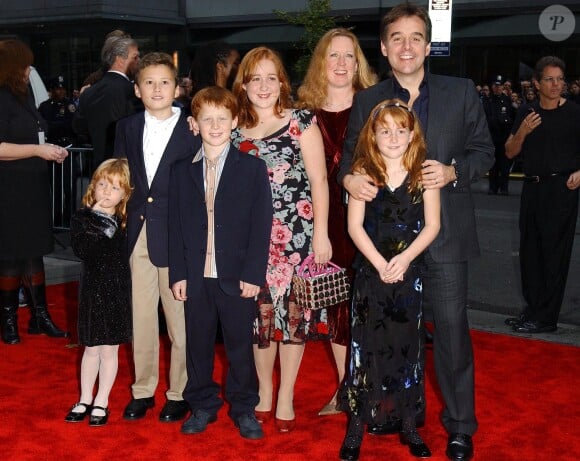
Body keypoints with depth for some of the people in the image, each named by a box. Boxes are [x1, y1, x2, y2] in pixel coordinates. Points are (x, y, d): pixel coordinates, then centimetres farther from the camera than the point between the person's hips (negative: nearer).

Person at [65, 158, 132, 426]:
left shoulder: (125, 222, 0)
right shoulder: (81, 219, -3)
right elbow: (83, 251, -18)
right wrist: (108, 233, -19)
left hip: (118, 293, 0)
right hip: (92, 290, 0)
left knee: (109, 349, 8)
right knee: (91, 349, 11)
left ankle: (101, 403, 21)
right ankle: (85, 400, 26)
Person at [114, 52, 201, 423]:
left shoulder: (193, 130, -4)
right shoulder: (127, 128, 10)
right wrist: (122, 223, 5)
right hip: (137, 235, 4)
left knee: (179, 318, 5)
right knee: (141, 316, 11)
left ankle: (179, 393, 20)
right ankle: (143, 390, 25)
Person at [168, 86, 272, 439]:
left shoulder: (252, 168, -1)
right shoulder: (183, 171, 8)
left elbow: (262, 224, -5)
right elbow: (176, 225, 6)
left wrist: (253, 274, -11)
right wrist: (178, 273, -1)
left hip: (237, 277, -2)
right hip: (196, 277, 2)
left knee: (240, 344, 7)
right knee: (198, 343, 10)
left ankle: (244, 409, 23)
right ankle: (203, 406, 27)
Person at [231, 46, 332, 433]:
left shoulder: (301, 121, -1)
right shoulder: (236, 131, 9)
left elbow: (318, 180, -4)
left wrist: (321, 234, -9)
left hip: (296, 233, -3)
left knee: (292, 310, 2)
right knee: (260, 311, 7)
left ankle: (286, 399, 15)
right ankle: (264, 392, 24)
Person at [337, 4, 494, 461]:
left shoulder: (461, 92, 2)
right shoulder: (367, 101, 6)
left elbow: (484, 150, 4)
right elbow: (349, 157, 9)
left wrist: (453, 172, -15)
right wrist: (349, 178, -14)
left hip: (444, 232, -2)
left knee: (452, 327, 0)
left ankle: (460, 424, 16)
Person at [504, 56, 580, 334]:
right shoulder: (527, 112, 8)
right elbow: (510, 152, 7)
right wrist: (522, 131, -9)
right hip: (532, 187, 6)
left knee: (554, 252, -4)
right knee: (530, 250, 12)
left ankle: (545, 317, 1)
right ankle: (532, 308, 24)